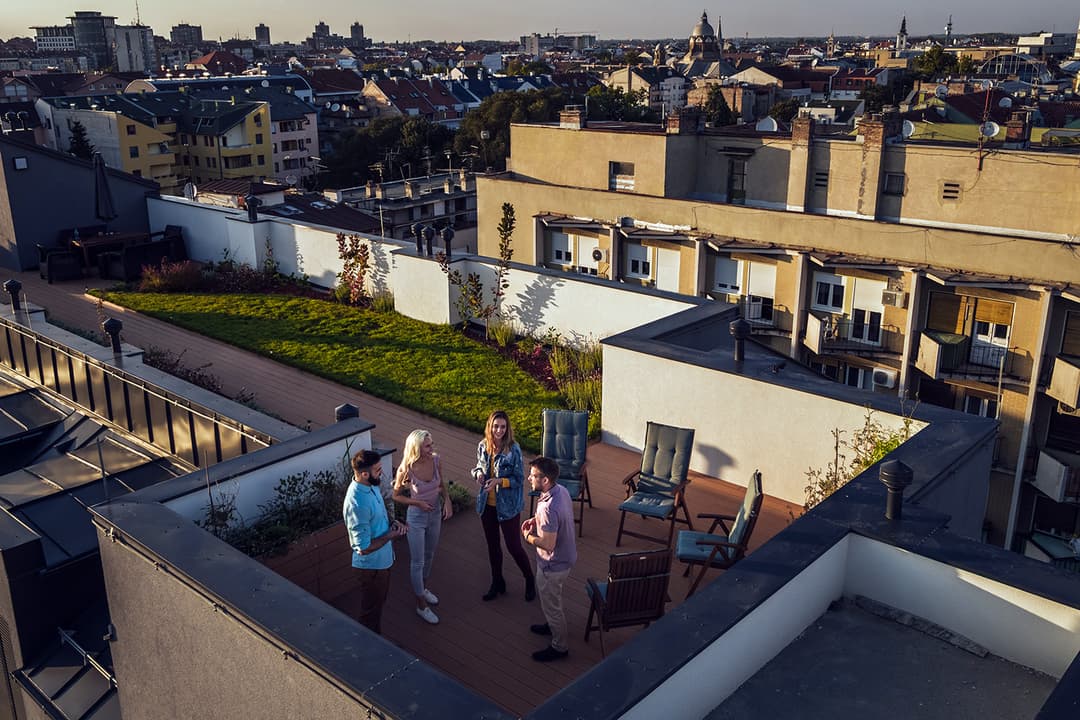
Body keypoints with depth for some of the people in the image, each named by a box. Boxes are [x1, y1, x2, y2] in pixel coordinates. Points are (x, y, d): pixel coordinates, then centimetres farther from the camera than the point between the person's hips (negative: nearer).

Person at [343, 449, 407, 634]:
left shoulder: (370, 485, -7)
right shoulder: (357, 504, -36)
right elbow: (364, 548, -31)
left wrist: (392, 522, -5)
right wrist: (391, 534, -19)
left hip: (383, 558, 9)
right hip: (372, 563, -9)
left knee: (379, 600, 27)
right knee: (372, 607, 13)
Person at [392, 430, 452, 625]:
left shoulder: (435, 460, -14)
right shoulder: (406, 469, -26)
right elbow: (396, 495, -11)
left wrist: (447, 500, -12)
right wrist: (418, 503, -22)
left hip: (435, 514, 5)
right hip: (416, 517, -5)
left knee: (429, 555, 25)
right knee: (417, 562, 9)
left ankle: (423, 588, 49)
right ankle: (421, 605, 24)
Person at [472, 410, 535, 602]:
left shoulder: (513, 449, -18)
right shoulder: (483, 446, -4)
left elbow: (519, 479, -12)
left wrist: (499, 481, -27)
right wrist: (478, 473, -11)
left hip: (508, 506, -5)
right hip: (487, 504, 5)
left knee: (513, 546, 4)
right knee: (492, 545, 17)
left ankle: (530, 580, 28)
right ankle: (497, 583, 36)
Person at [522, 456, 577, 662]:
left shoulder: (549, 508, -37)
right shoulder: (561, 490, -8)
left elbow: (548, 544, -31)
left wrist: (528, 537, -14)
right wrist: (536, 521, 1)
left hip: (553, 565, -9)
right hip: (565, 557, 9)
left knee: (551, 604, 13)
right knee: (551, 600, 32)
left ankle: (559, 647, 32)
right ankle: (553, 626, 55)